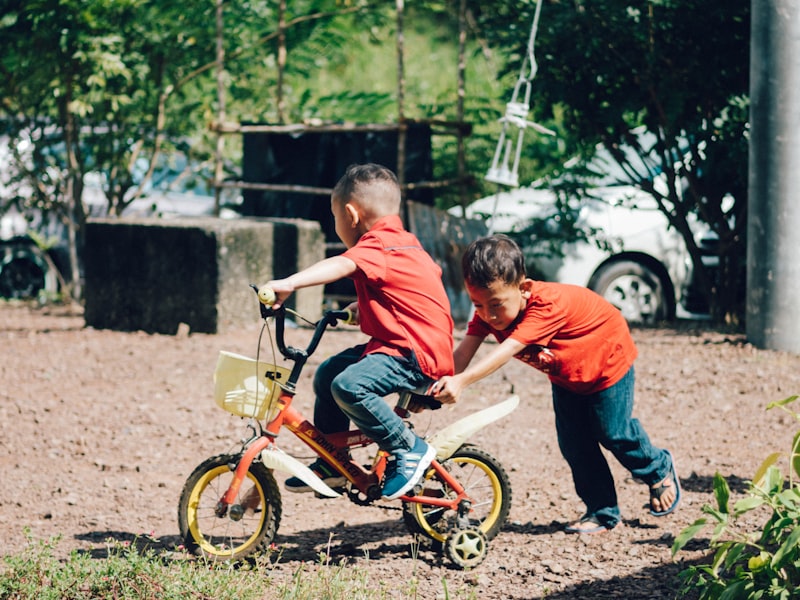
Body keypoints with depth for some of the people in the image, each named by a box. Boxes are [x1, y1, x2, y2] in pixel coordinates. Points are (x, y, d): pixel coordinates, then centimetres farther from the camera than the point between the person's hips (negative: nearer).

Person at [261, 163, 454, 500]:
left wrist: (288, 284, -50)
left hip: (417, 353, -11)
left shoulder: (376, 246, -15)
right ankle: (331, 464, 24)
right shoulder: (404, 242, 17)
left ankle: (408, 450, -13)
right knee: (327, 374, 14)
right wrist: (364, 307, 34)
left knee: (349, 385, -29)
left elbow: (341, 266, -35)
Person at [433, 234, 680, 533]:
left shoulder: (547, 304, -45)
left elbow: (509, 349, -56)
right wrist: (441, 382, -53)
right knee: (573, 442, 1)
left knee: (612, 432, 2)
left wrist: (461, 381, -66)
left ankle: (659, 469, 32)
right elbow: (463, 352, -33)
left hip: (607, 357, -6)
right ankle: (602, 512, 16)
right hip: (564, 374, 6)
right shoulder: (488, 312, -24)